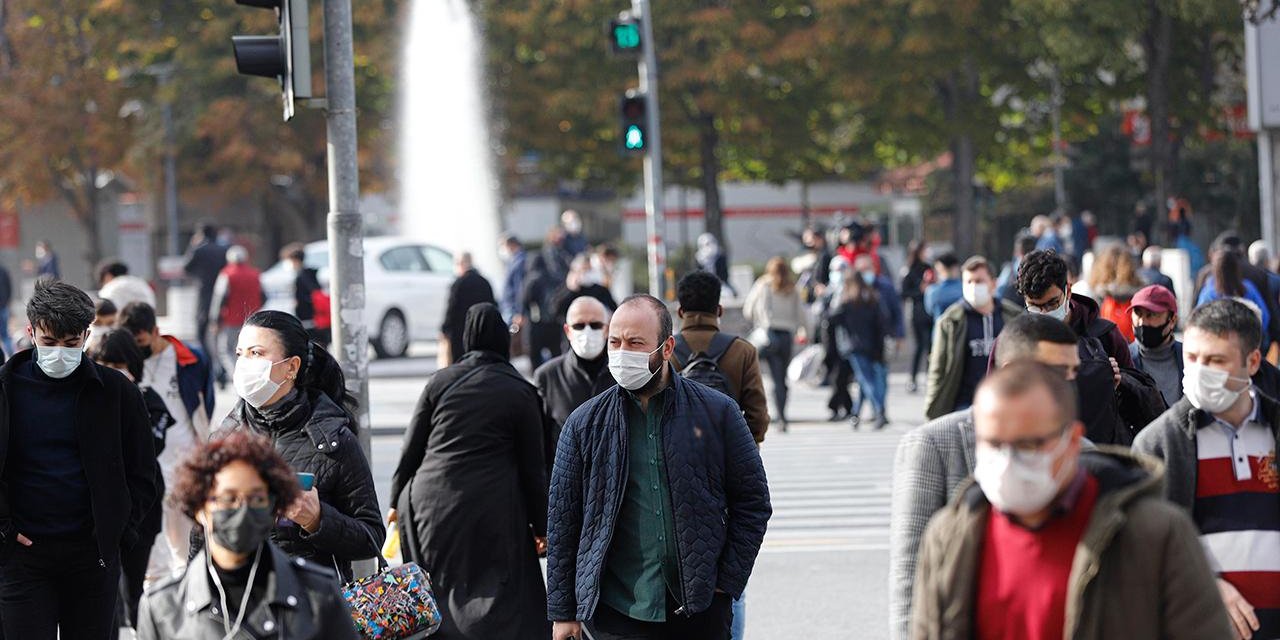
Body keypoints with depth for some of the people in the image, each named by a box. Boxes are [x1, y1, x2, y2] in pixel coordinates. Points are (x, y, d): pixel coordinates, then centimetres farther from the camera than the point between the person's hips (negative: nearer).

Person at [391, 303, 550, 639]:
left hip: (431, 507, 3)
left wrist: (397, 502, 18)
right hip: (492, 512, -3)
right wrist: (542, 526, 11)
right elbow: (534, 468, 3)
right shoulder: (520, 393, 0)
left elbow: (411, 449, 7)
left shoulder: (440, 382, 5)